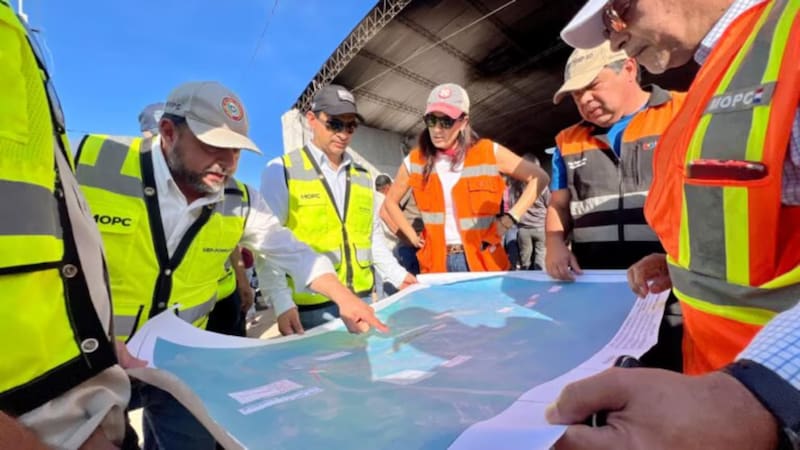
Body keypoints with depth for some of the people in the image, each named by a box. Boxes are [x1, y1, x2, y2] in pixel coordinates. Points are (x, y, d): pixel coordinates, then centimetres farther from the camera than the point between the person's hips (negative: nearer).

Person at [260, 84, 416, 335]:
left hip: (361, 300, 5)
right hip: (310, 307, -4)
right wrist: (282, 303, -17)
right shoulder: (281, 171, -4)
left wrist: (397, 276, 10)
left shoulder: (363, 177, 11)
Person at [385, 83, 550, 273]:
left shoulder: (489, 153, -7)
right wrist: (413, 237, 3)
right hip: (436, 263, 2)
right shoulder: (415, 160, -1)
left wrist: (510, 219, -9)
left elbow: (539, 178, -1)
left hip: (483, 261, -1)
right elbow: (391, 202, 12)